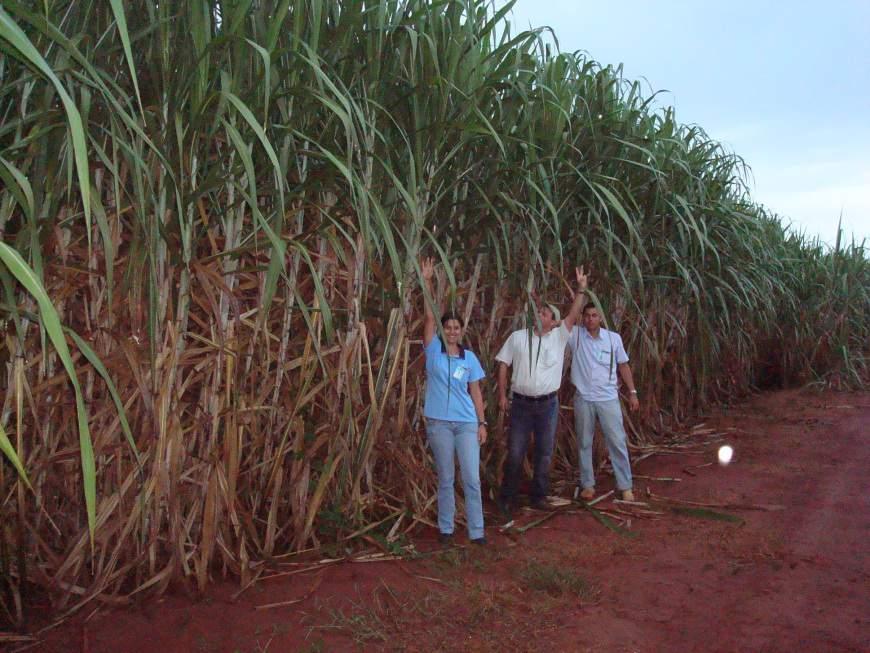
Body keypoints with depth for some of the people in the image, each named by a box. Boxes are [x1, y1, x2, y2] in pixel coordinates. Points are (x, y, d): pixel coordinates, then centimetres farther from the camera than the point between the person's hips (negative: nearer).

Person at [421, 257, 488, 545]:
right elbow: (429, 317, -10)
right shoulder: (434, 351, 0)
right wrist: (427, 283, -16)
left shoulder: (469, 357, 6)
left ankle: (476, 531, 11)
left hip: (467, 423, 1)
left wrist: (482, 423, 4)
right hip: (439, 423, -1)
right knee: (445, 479, 8)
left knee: (472, 479, 0)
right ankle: (445, 528, 22)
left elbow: (475, 392, 8)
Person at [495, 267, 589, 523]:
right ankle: (507, 500, 14)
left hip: (548, 405, 1)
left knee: (544, 454, 11)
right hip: (521, 404, -1)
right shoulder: (517, 337, 1)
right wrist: (502, 395, -2)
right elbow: (503, 365, 3)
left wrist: (581, 289, -18)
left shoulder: (559, 337, 2)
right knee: (515, 454, 2)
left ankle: (538, 497, 26)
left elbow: (573, 315, -9)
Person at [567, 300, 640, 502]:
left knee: (617, 442, 3)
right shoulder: (575, 334, -3)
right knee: (584, 443, 9)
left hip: (608, 399, 0)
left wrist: (632, 392, 5)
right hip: (583, 399, 0)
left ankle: (625, 486, 13)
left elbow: (623, 366, 8)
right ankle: (588, 484, 21)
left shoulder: (613, 338, 0)